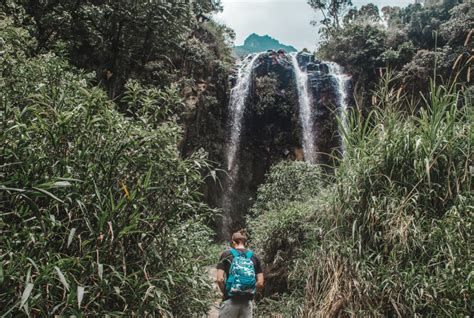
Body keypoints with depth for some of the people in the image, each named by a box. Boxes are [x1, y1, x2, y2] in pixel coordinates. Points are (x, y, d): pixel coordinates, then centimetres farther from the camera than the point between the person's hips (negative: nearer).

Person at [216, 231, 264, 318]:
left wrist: (225, 292, 7)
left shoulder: (226, 254, -1)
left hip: (230, 300, -2)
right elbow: (260, 283, 1)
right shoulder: (254, 257, 7)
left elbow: (220, 279, -9)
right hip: (247, 302, 3)